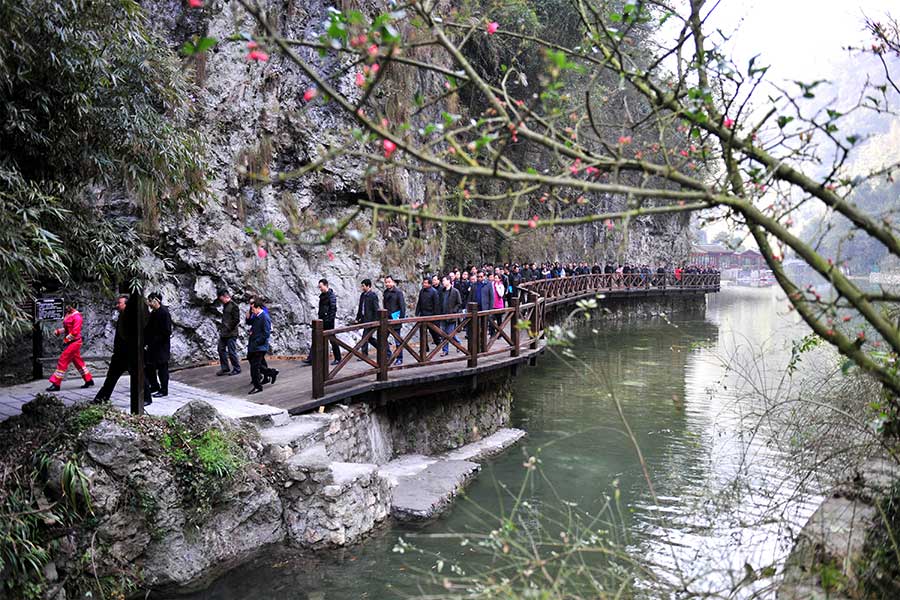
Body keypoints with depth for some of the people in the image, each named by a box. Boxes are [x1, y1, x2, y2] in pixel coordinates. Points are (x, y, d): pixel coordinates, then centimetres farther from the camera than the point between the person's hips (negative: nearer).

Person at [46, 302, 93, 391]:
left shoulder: (77, 317, -16)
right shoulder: (68, 315, 11)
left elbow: (75, 332, -21)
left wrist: (66, 339, -16)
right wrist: (58, 331, 6)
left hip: (74, 342, -10)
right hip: (70, 342, 10)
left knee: (62, 361, -8)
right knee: (78, 361, 14)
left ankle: (56, 384, -5)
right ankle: (89, 380, 21)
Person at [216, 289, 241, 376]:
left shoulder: (234, 306, -14)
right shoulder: (225, 305, 13)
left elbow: (236, 320, -17)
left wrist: (229, 328, -16)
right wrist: (221, 326, 11)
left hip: (231, 334, -9)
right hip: (223, 333, 9)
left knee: (231, 352, -3)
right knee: (221, 349, 11)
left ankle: (237, 369, 10)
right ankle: (225, 368, 21)